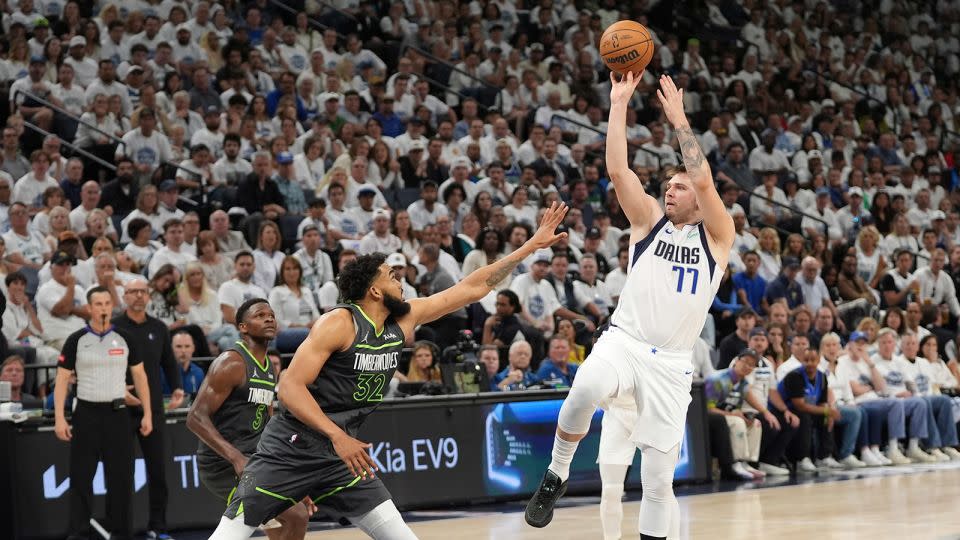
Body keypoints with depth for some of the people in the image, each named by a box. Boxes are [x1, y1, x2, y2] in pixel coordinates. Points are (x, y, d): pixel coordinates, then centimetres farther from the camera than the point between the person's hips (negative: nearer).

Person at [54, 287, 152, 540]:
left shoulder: (124, 339, 5)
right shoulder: (76, 340, 0)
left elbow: (139, 376, 10)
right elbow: (62, 379, 0)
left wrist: (147, 414, 5)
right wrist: (59, 418, -8)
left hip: (117, 413, 1)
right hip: (87, 413, -1)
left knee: (121, 477, 3)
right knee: (81, 477, -1)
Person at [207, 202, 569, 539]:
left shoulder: (404, 319, 5)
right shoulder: (339, 324, -16)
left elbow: (472, 288, 10)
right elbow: (290, 387, -21)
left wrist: (532, 245, 9)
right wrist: (338, 436, -31)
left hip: (340, 455, 6)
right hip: (290, 449, -6)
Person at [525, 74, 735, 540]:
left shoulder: (717, 237, 5)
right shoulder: (649, 220, 10)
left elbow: (704, 181, -12)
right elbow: (617, 170, -3)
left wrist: (679, 120, -6)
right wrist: (619, 104, -7)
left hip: (671, 364, 0)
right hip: (624, 341, 0)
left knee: (658, 478, 1)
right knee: (587, 388, -35)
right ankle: (556, 476, -12)